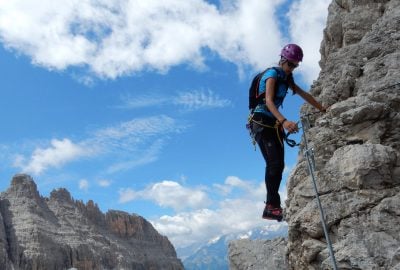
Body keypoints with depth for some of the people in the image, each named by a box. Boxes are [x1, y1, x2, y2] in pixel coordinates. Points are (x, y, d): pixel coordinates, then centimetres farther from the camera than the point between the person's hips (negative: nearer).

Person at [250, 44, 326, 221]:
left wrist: (322, 109, 24)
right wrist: (284, 121, -38)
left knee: (277, 164, 3)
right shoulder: (272, 74, -9)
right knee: (274, 163, -18)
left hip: (274, 123, 9)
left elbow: (303, 94, 25)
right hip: (261, 122, -9)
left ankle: (272, 206, 4)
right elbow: (269, 101, -24)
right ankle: (272, 206, -17)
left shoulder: (286, 78, 18)